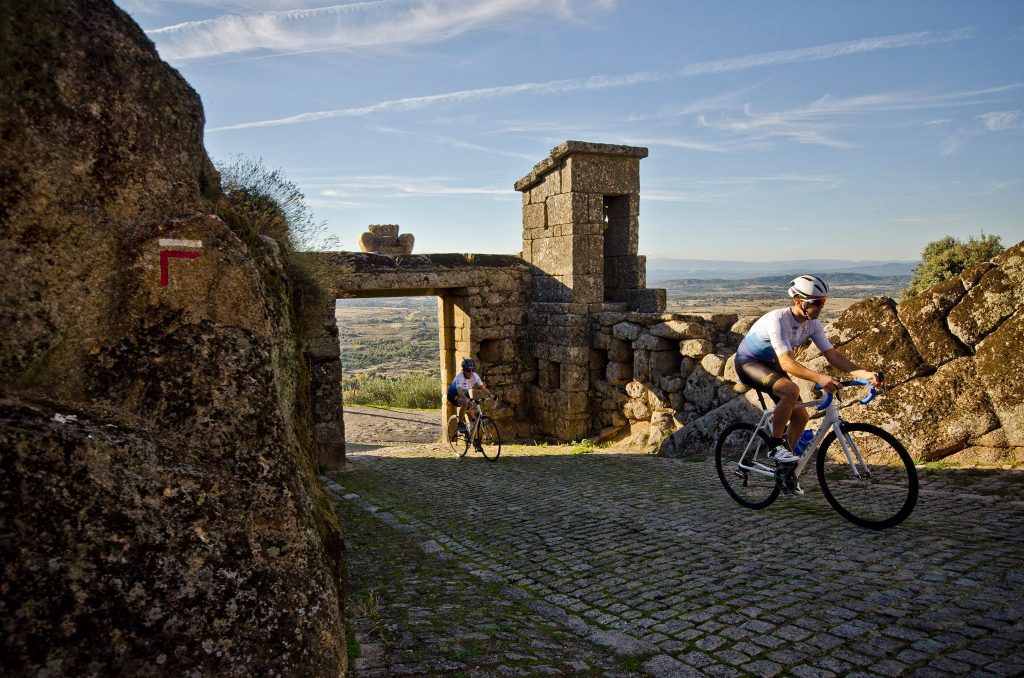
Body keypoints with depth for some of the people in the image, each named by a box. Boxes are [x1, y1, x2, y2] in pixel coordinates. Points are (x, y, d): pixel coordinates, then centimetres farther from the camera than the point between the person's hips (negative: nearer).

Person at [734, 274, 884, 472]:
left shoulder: (812, 324, -8)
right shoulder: (778, 319, -31)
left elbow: (832, 354, -10)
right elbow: (786, 363, -40)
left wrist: (865, 374, -23)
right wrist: (819, 378, -52)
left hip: (770, 365, 8)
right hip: (748, 362, -8)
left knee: (801, 416, 0)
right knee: (791, 390, -34)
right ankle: (775, 446, -18)